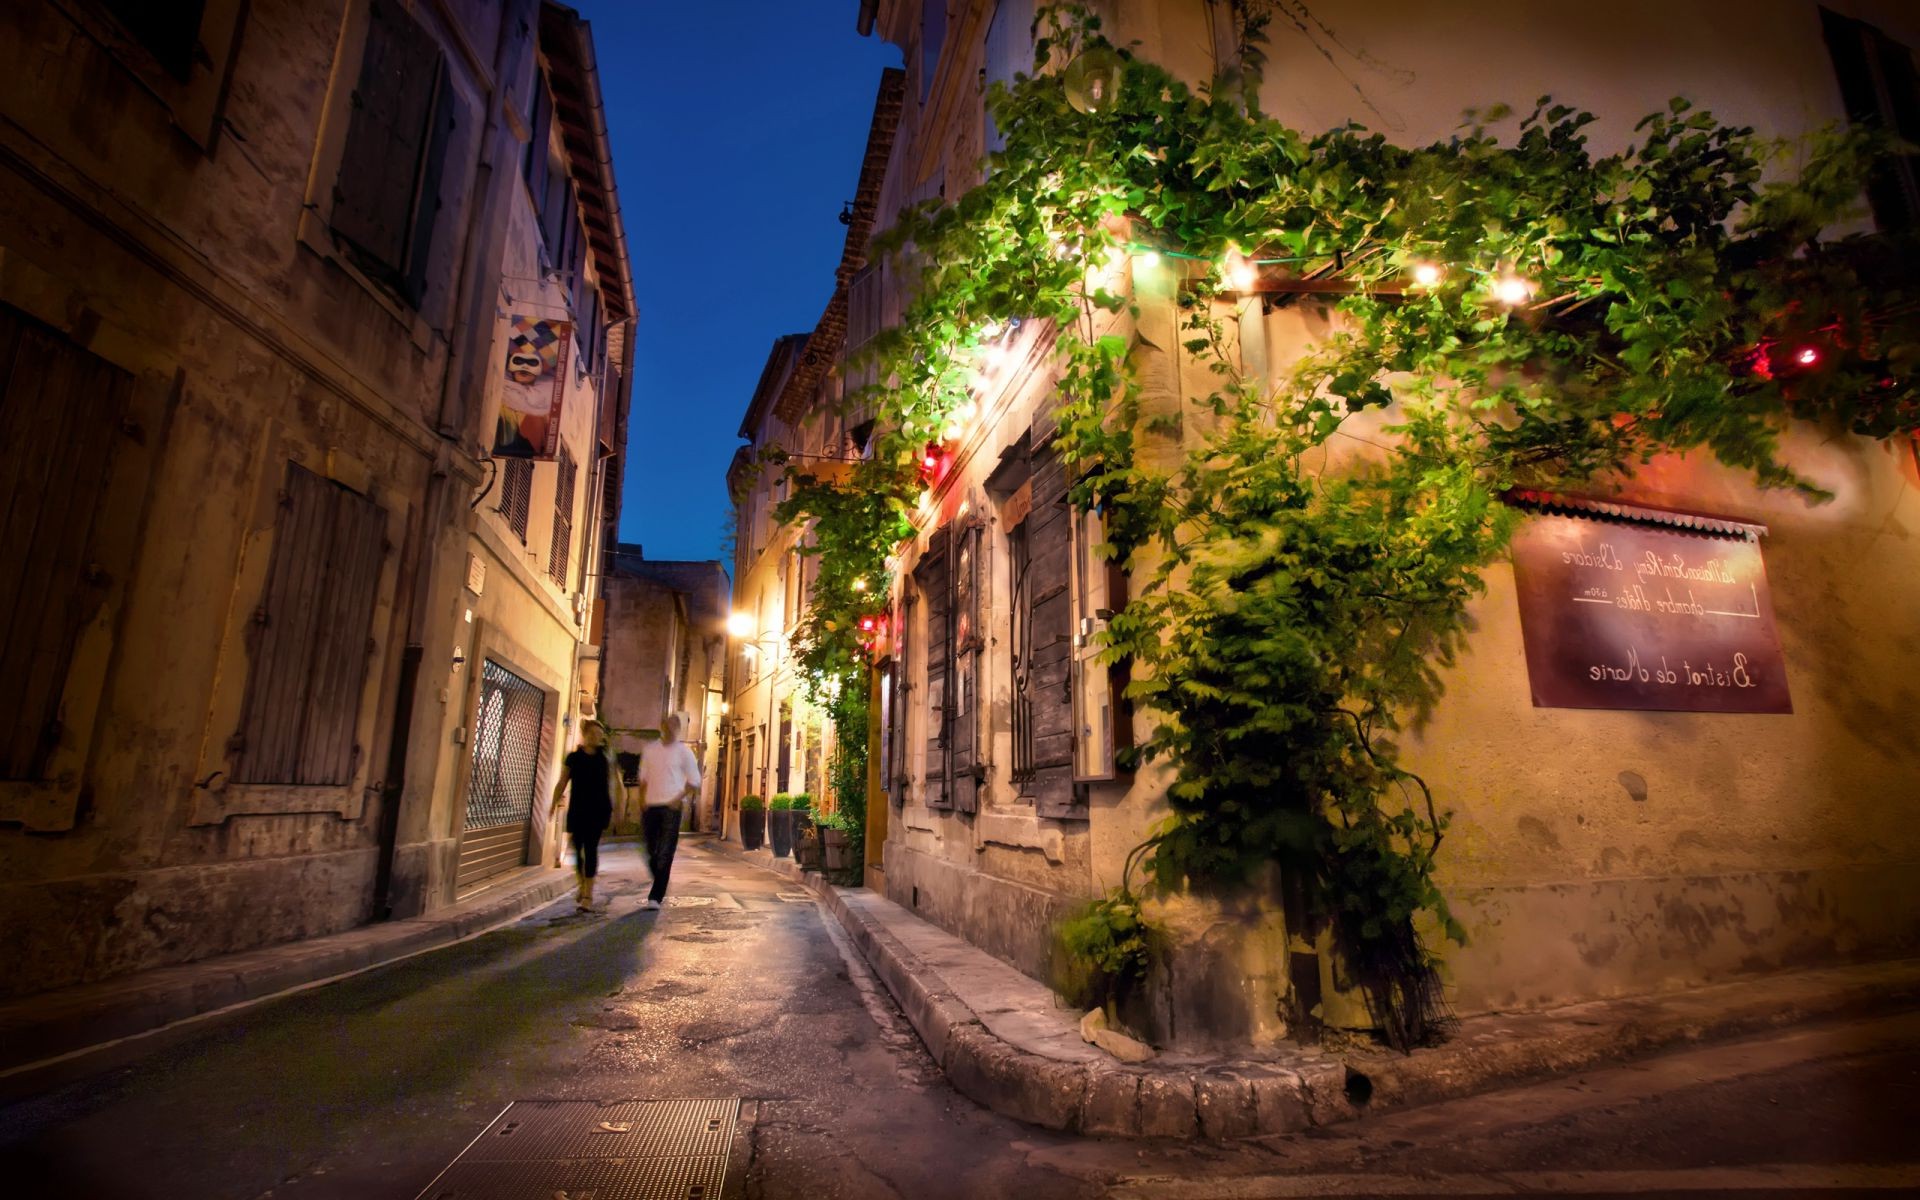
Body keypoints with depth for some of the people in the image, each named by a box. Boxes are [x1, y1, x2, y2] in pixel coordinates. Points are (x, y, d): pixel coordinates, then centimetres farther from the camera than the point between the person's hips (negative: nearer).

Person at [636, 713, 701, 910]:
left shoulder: (684, 751, 0)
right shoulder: (649, 749, 11)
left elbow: (694, 781, 0)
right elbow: (644, 778, 16)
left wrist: (678, 799, -12)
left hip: (671, 807, -4)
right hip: (651, 806, 4)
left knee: (665, 855, -7)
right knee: (651, 853, 8)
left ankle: (655, 897, -4)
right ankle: (659, 891, 28)